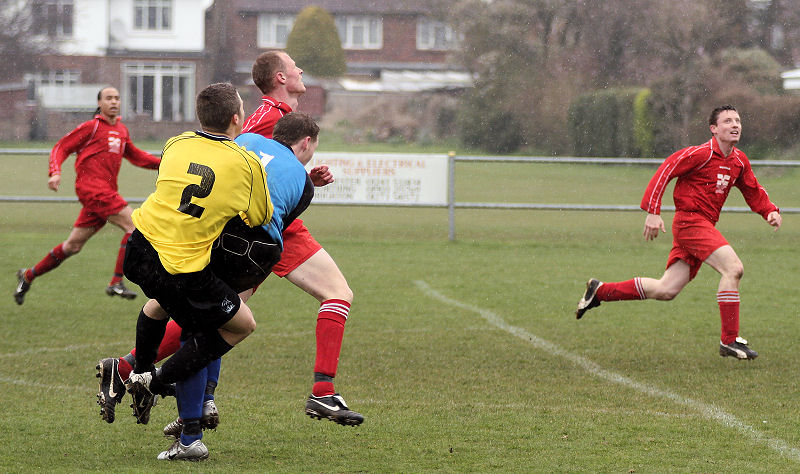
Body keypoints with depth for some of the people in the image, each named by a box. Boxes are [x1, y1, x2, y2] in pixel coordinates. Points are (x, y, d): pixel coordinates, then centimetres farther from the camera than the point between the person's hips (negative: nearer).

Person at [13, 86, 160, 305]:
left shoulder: (121, 130, 20)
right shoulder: (92, 127, -2)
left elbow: (134, 155, 35)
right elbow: (61, 148, -1)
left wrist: (161, 163, 23)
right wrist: (55, 172, -17)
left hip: (106, 191, 8)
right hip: (92, 186, -8)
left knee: (73, 245, 9)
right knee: (133, 225, -18)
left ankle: (28, 275, 22)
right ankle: (116, 282, -18)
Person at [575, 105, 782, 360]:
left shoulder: (739, 161, 12)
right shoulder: (702, 153, -12)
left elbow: (754, 192, 25)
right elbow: (665, 170, -13)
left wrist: (770, 211, 5)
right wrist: (653, 211, -18)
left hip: (704, 226, 9)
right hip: (689, 221, -9)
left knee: (666, 290, 6)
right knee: (733, 268, -21)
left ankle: (600, 291, 19)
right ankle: (729, 341, -18)